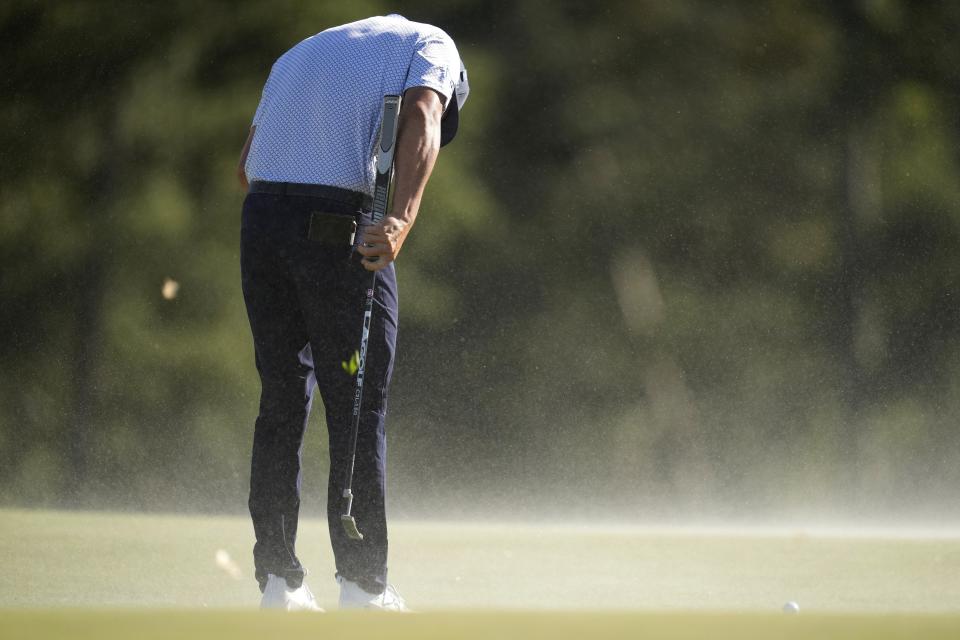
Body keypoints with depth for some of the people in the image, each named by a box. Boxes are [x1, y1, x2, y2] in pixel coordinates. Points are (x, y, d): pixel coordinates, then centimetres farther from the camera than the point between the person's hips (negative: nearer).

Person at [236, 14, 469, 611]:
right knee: (359, 411, 0)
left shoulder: (300, 51, 30)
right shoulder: (429, 44, 10)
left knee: (281, 404, 12)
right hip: (338, 224, -6)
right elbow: (420, 120, -13)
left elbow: (247, 166, 20)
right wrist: (402, 220, -25)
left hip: (260, 218, 6)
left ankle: (277, 582, 12)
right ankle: (364, 586, -1)